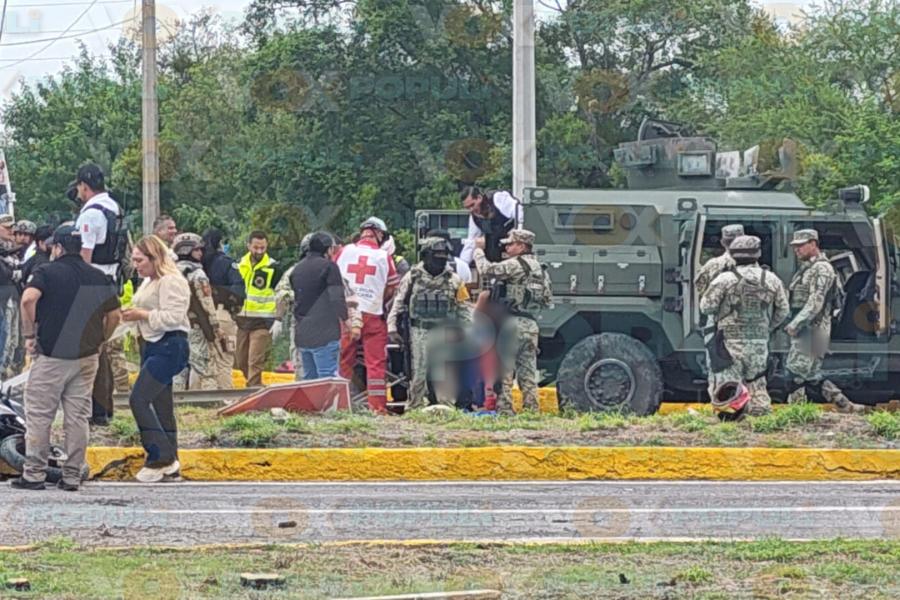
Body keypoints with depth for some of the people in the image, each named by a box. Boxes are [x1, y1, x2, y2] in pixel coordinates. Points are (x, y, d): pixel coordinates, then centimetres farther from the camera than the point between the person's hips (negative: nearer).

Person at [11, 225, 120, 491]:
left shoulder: (46, 272, -5)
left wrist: (29, 334, -12)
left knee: (39, 415, 3)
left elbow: (28, 299, -22)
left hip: (52, 355, -4)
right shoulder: (97, 277, 8)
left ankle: (34, 474, 2)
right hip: (87, 357, 4)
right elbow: (114, 315, 9)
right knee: (78, 417, 7)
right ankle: (72, 477, 8)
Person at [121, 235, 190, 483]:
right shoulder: (148, 282, 19)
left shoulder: (171, 281, -14)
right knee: (161, 406, 10)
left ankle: (161, 458, -13)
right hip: (153, 346, 11)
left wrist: (141, 314, -17)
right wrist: (132, 314, 8)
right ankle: (170, 465, 13)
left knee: (138, 399, -16)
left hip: (169, 346, -11)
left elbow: (173, 317, -22)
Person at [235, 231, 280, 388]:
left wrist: (279, 320, -11)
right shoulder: (241, 264, 8)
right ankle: (255, 387, 29)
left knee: (255, 362, -11)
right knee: (240, 362, 11)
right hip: (242, 320, 6)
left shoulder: (273, 268, -6)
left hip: (262, 322, -6)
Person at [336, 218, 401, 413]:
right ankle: (378, 407, -1)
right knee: (376, 363, 2)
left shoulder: (344, 252, 2)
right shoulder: (384, 256, -2)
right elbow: (392, 288, 5)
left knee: (344, 361, 9)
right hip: (373, 315, -2)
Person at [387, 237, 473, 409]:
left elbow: (464, 307, 8)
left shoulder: (453, 279, 4)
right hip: (420, 332, -1)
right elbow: (398, 304, 4)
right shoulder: (412, 277, 1)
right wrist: (392, 328, -3)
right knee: (418, 374, 1)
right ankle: (413, 409, 6)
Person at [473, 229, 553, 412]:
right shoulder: (539, 269, 17)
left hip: (512, 324, -8)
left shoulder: (516, 265, -11)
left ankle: (504, 408, -10)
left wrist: (479, 249, -1)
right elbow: (548, 300, 20)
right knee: (528, 372, 9)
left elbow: (486, 270, -16)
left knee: (504, 371, -6)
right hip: (531, 324, 8)